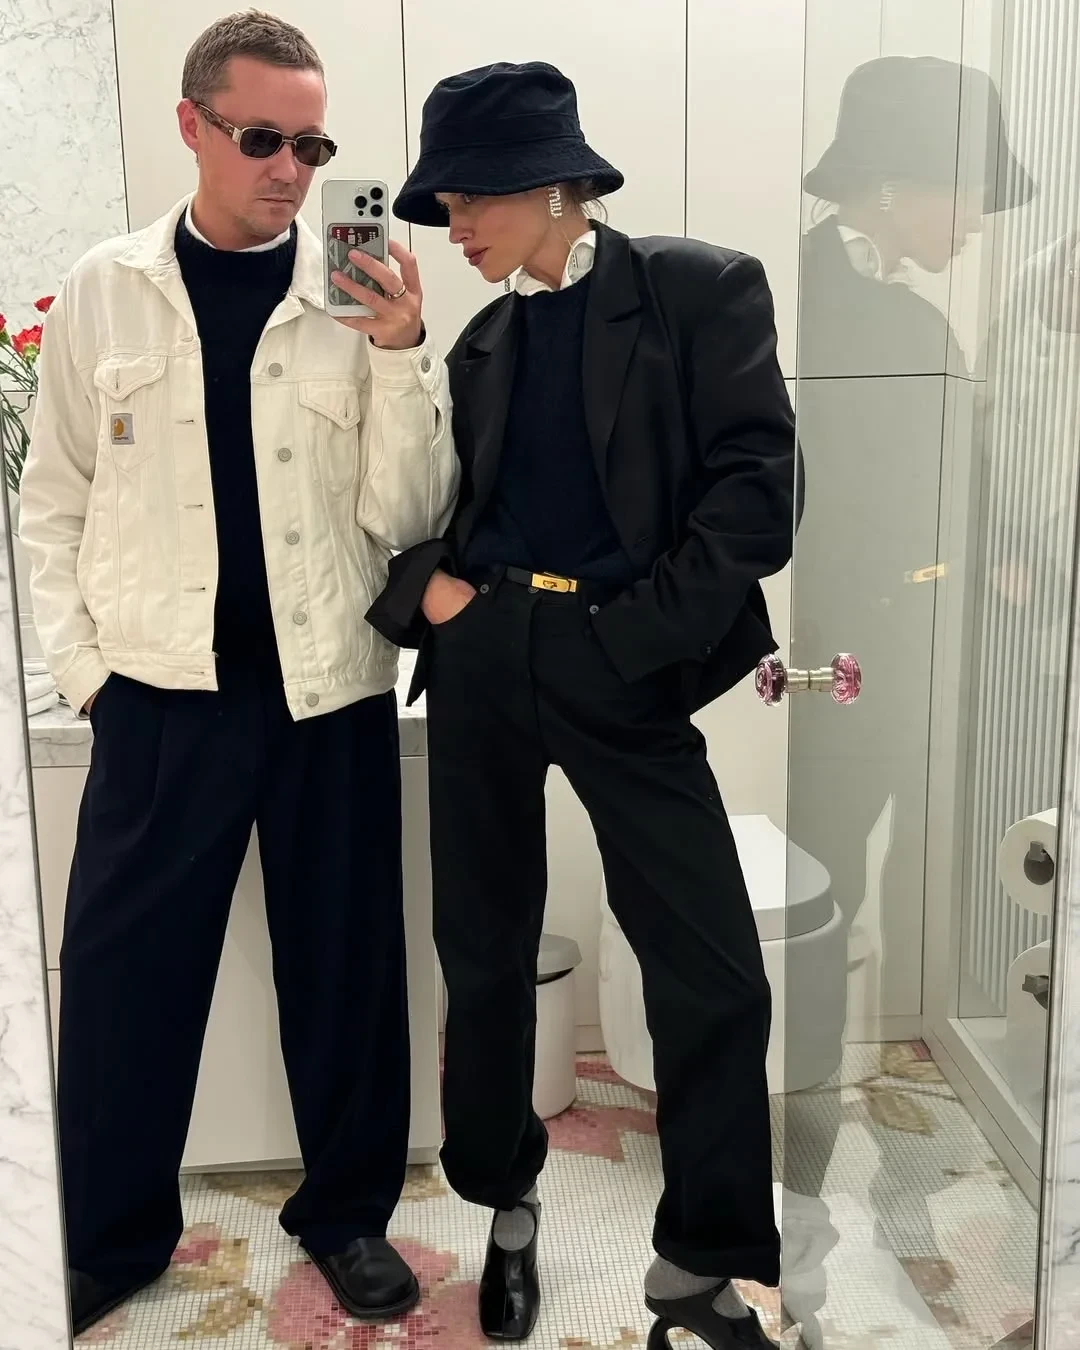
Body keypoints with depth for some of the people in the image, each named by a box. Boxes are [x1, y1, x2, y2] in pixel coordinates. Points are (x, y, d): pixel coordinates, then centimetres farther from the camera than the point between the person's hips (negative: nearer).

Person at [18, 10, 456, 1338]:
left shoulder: (360, 297, 1)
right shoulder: (102, 291, 4)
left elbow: (405, 517, -3)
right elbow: (55, 501, 8)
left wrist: (402, 355, -14)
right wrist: (83, 665, 0)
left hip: (331, 692, 0)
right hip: (161, 693, 0)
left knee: (343, 966, 10)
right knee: (122, 973, 6)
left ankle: (348, 1210, 31)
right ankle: (105, 1236, 28)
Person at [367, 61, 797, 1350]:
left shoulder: (700, 289, 1)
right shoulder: (484, 343, 16)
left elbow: (756, 485, -9)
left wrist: (643, 634, -15)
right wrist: (422, 585, -3)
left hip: (621, 667, -4)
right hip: (482, 657, 5)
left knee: (714, 970, -4)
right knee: (485, 949, 10)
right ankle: (507, 1206, 32)